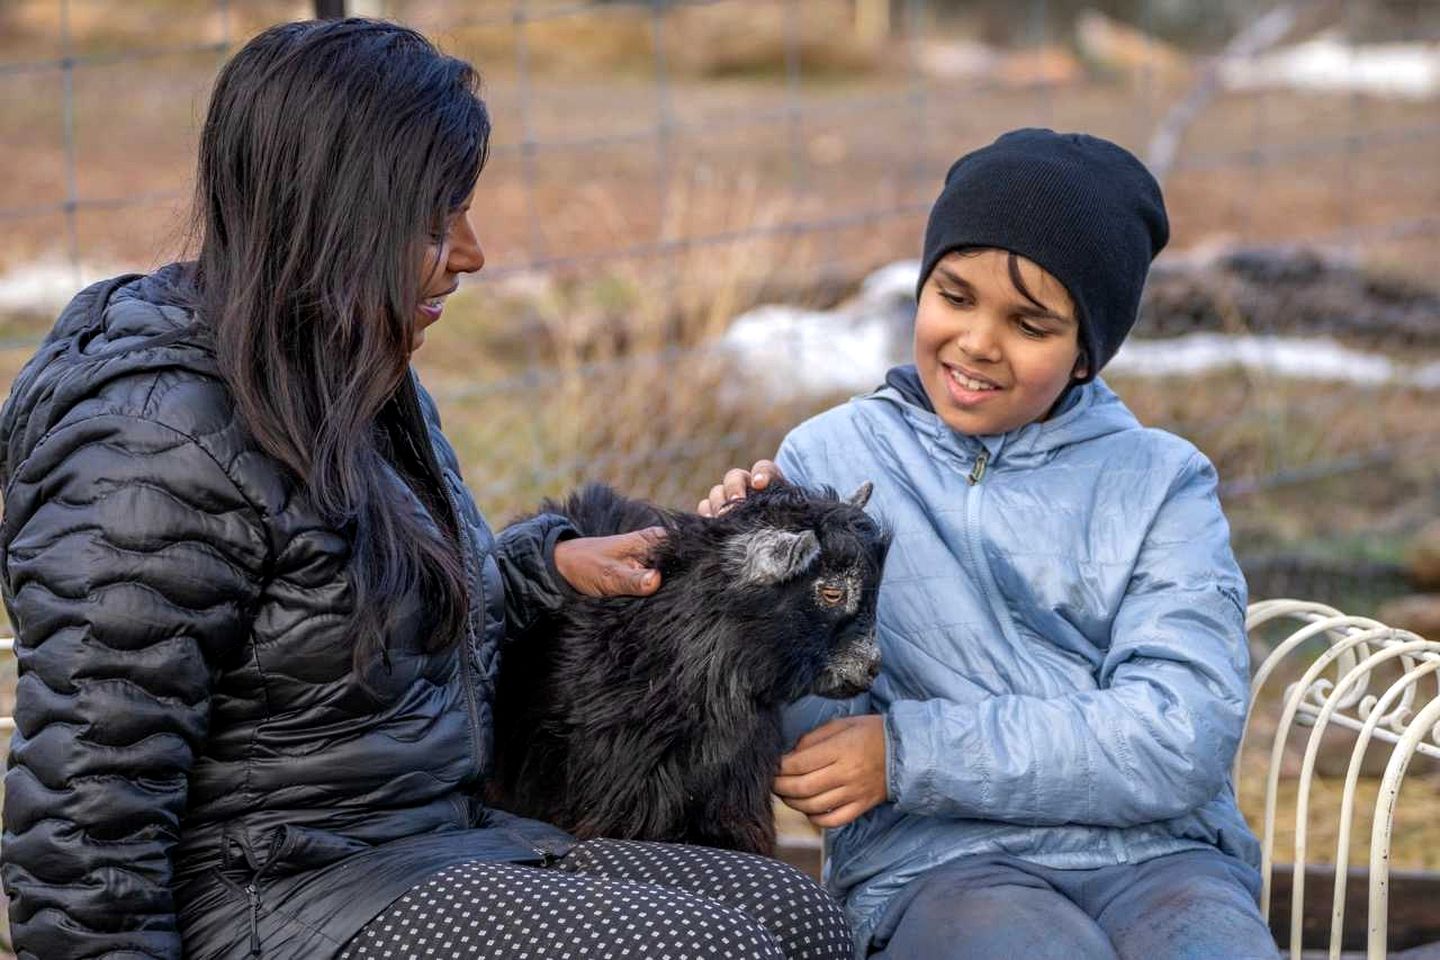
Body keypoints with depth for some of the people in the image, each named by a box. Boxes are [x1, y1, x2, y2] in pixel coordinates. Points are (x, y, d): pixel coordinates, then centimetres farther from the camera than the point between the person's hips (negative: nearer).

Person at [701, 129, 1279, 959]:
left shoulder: (1159, 484, 10)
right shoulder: (829, 461, 11)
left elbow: (1180, 737, -5)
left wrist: (908, 752, -11)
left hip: (1153, 856, 1)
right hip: (933, 865, -1)